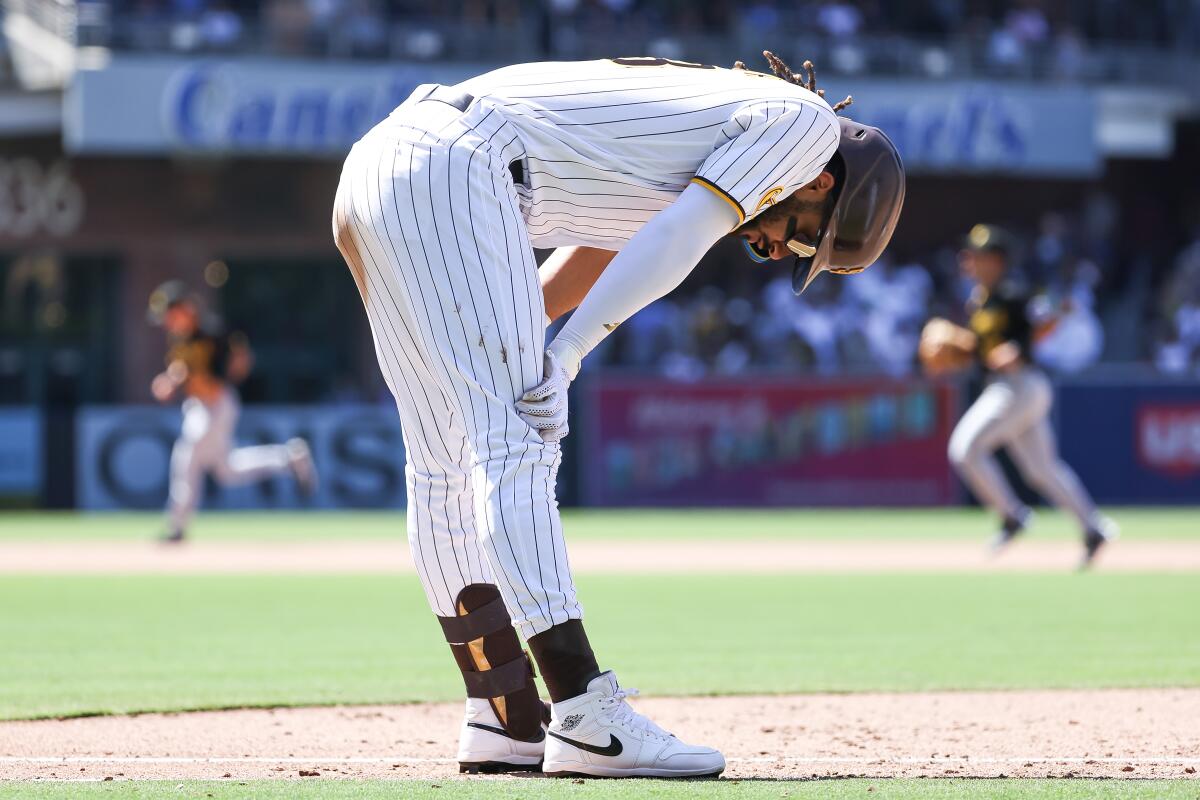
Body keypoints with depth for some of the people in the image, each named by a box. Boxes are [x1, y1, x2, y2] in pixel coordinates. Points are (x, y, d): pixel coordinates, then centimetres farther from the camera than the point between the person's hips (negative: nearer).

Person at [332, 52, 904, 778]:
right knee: (518, 447, -14)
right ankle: (588, 721, -19)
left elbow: (591, 263, 25)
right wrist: (565, 358, -15)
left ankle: (504, 722, 17)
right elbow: (674, 243, -9)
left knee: (450, 465, 12)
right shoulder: (804, 120, 4)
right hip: (453, 173, -10)